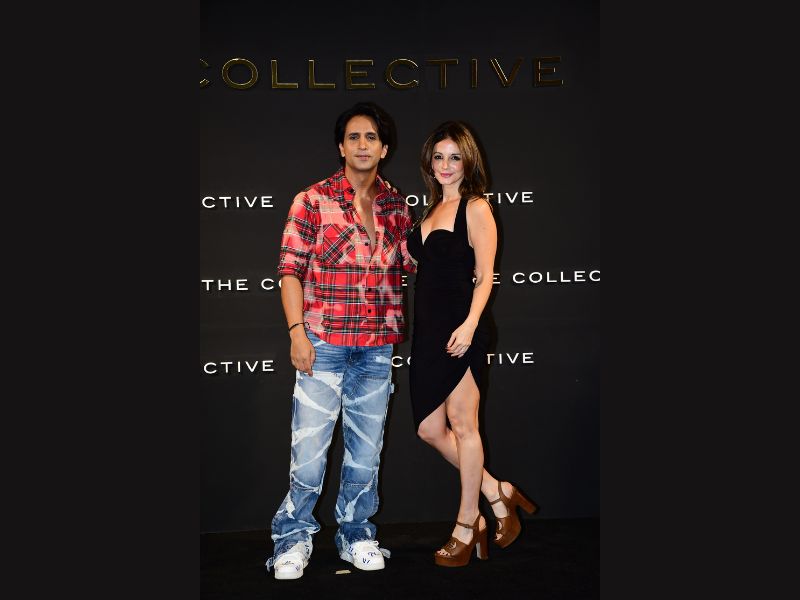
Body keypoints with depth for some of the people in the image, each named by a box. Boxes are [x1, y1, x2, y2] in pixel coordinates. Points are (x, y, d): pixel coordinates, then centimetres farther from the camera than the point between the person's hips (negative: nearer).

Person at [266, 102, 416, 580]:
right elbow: (291, 268, -5)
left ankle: (356, 533, 28)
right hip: (323, 342, -4)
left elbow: (412, 266, 16)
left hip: (378, 347, 4)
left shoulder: (397, 207, 9)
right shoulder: (313, 200, -2)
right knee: (310, 443, -1)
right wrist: (297, 332, -13)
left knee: (367, 446, 12)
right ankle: (294, 536, 17)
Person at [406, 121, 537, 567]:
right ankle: (499, 495, 24)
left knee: (462, 425, 2)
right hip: (428, 330, 8)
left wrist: (469, 325, -20)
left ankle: (467, 526, 17)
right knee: (429, 429, 9)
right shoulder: (432, 209, 17)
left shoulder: (476, 208, -5)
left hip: (459, 331, -8)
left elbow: (485, 276, -11)